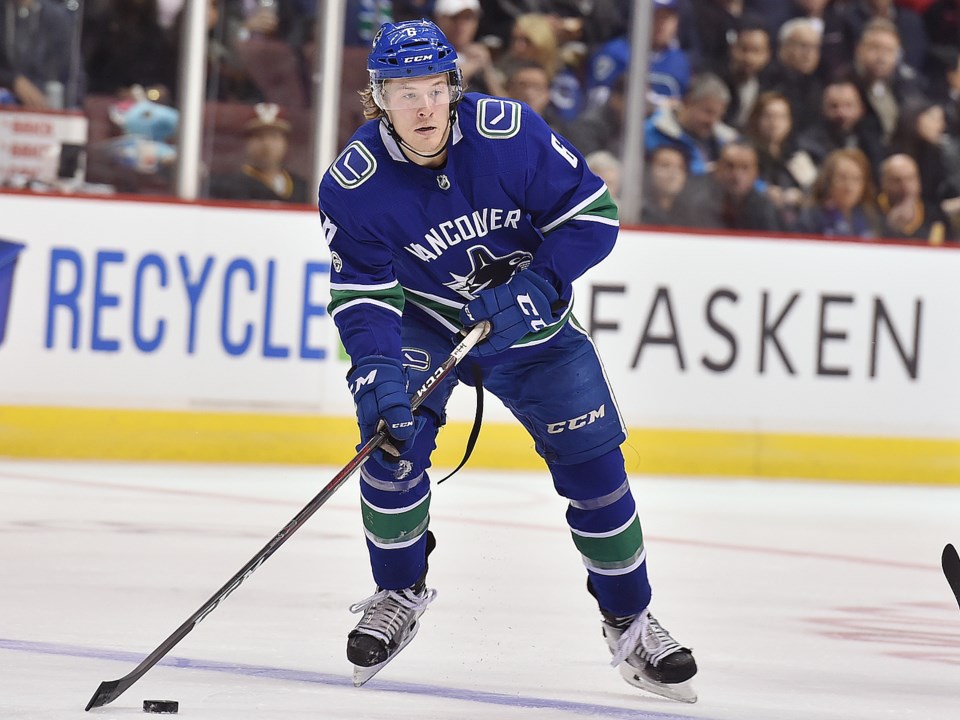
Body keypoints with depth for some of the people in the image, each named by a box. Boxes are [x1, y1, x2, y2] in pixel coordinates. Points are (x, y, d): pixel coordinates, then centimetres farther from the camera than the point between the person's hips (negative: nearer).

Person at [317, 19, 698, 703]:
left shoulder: (510, 133, -25)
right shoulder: (353, 184, -22)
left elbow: (592, 215, -17)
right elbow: (363, 294, -20)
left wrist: (533, 289, -28)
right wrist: (376, 370, -37)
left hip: (530, 318, 0)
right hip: (423, 322, 0)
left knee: (592, 461, -4)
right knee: (392, 434, -21)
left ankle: (630, 621, 13)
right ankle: (400, 593, 3)